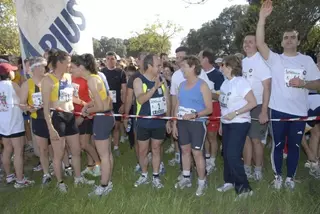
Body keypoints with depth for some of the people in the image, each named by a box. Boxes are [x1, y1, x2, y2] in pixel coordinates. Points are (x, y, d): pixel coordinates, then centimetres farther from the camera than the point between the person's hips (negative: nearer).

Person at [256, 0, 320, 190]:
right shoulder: (275, 59, 0)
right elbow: (260, 43, -14)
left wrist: (303, 83, -15)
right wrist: (262, 18, -22)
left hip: (299, 111, 2)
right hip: (278, 110, -1)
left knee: (294, 146, 12)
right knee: (278, 145, 9)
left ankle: (290, 177, 29)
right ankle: (278, 176, 27)